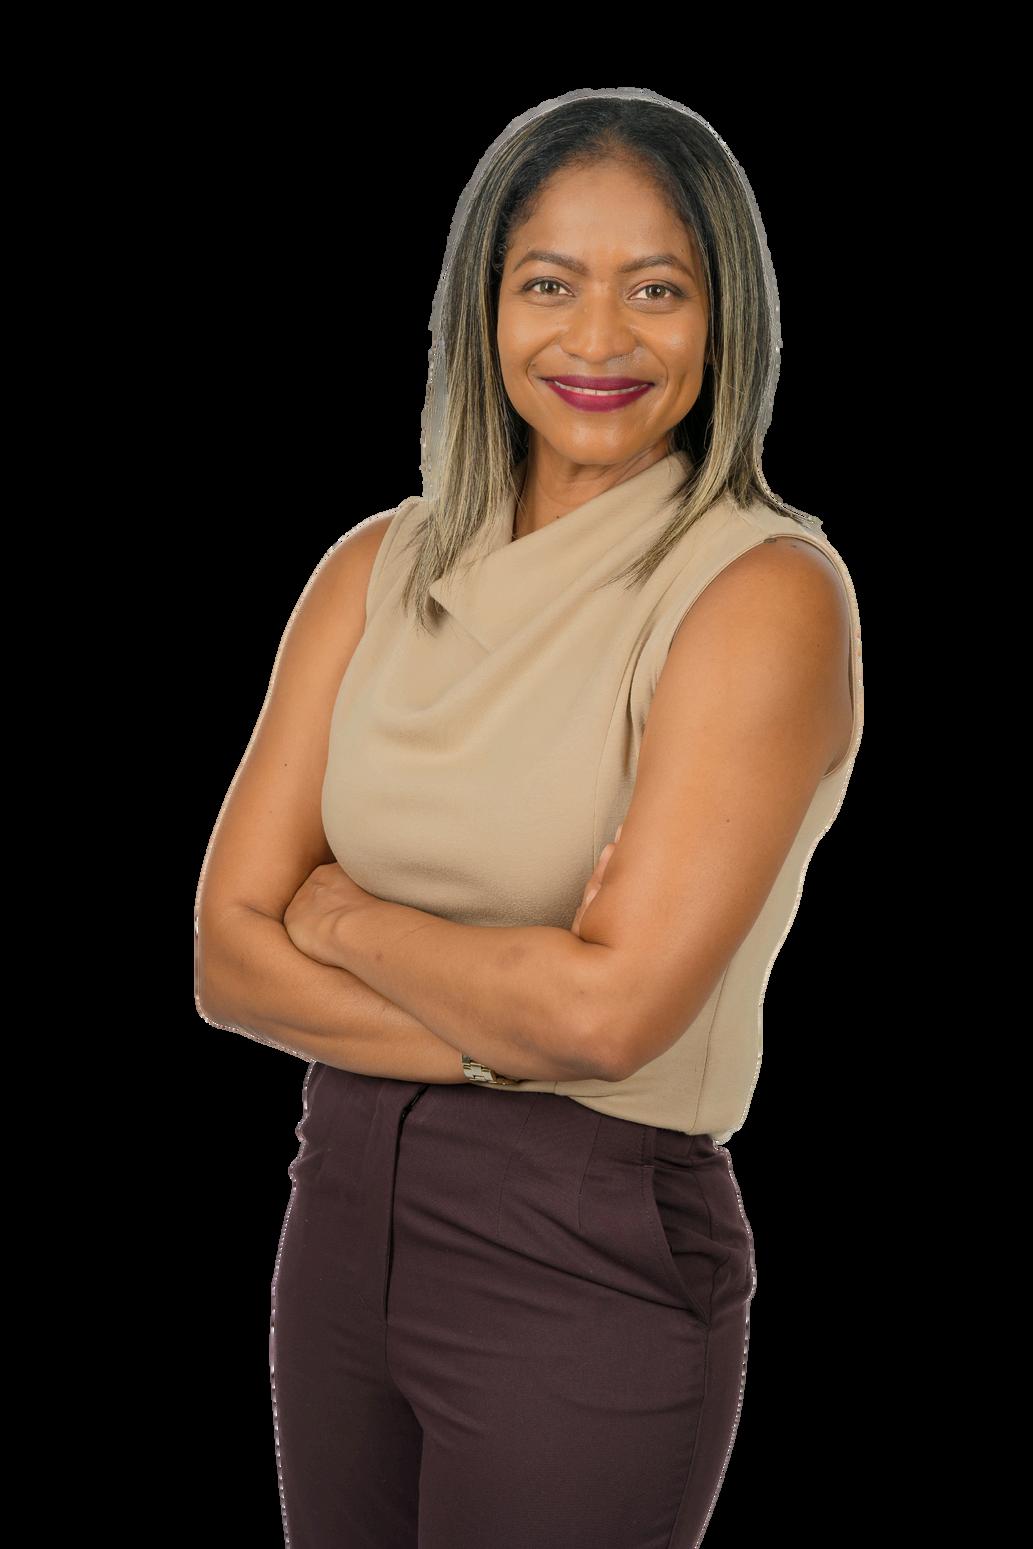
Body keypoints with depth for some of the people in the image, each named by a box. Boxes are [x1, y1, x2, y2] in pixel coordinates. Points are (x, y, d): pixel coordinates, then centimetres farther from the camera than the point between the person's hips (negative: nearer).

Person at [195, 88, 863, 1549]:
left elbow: (609, 1010, -22)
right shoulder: (379, 568, 3)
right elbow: (230, 956, -2)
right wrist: (513, 1032, -16)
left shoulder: (768, 593, -14)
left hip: (594, 1262, -5)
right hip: (343, 1209, 5)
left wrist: (344, 917, -7)